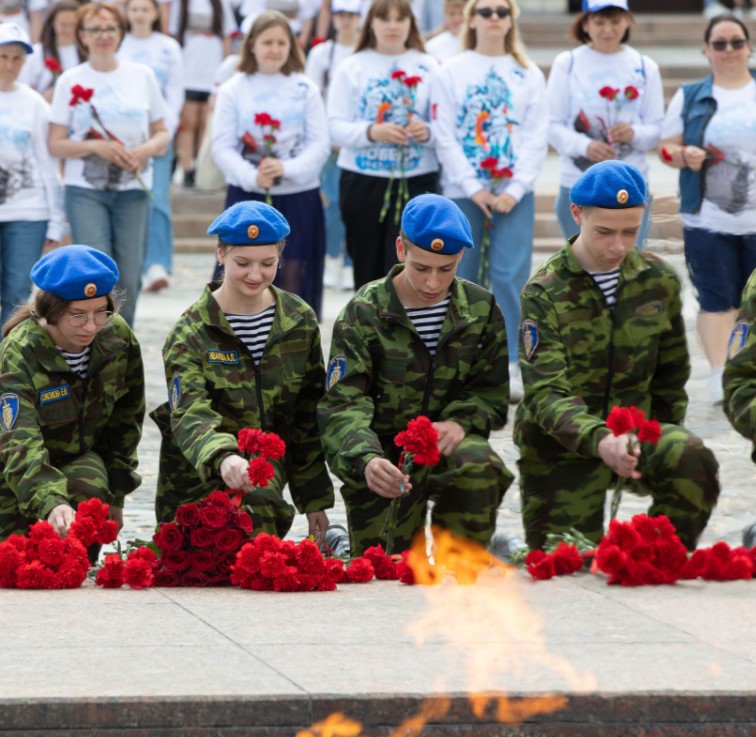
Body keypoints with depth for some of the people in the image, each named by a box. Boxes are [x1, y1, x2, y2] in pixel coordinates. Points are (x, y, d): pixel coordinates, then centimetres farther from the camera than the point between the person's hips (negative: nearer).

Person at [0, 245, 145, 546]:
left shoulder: (118, 337, -15)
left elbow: (127, 419, 3)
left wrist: (116, 495, 2)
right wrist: (51, 504, -61)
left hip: (81, 459, 3)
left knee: (90, 489, -30)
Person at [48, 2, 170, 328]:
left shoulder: (142, 76, 6)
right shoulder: (71, 81, 1)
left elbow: (162, 134, 12)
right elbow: (56, 144, 0)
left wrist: (147, 149, -11)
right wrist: (95, 146, -16)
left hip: (132, 190, 2)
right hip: (86, 192, -2)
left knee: (128, 280, 1)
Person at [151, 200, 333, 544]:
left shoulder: (300, 322, 3)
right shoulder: (192, 333, -11)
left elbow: (308, 417, 10)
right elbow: (189, 414, -26)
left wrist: (315, 500, 9)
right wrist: (222, 458, -46)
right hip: (200, 485, -3)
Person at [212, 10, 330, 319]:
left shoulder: (305, 89, 4)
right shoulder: (233, 90, 1)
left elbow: (320, 144, -1)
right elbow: (222, 147, -4)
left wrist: (287, 169, -18)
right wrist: (252, 177, -21)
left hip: (298, 200, 1)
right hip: (247, 199, -1)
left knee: (293, 280, 3)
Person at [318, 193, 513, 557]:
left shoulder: (481, 309, 0)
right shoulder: (364, 314, -10)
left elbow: (493, 392, 4)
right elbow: (343, 404, -19)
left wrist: (459, 422, -20)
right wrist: (366, 459, -41)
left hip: (446, 443, 2)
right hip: (384, 454, -2)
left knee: (477, 462, -33)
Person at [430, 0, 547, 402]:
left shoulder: (528, 76, 8)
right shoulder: (450, 73, 4)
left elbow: (535, 138, 3)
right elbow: (445, 136, -2)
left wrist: (515, 189, -10)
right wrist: (473, 188, -11)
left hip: (514, 192, 0)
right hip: (462, 191, 0)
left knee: (510, 276, -7)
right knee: (462, 277, 1)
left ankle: (510, 365, -4)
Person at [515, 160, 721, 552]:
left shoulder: (658, 280, 1)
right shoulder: (545, 292, -12)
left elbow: (671, 374, 15)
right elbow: (546, 394, -22)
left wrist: (662, 442, 9)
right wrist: (599, 441, -40)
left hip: (634, 431, 2)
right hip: (563, 449, -2)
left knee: (695, 462, -29)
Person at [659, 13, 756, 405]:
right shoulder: (690, 97, 9)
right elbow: (667, 147, 8)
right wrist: (684, 155, -13)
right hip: (708, 220, 0)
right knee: (717, 300, -4)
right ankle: (719, 375, -4)